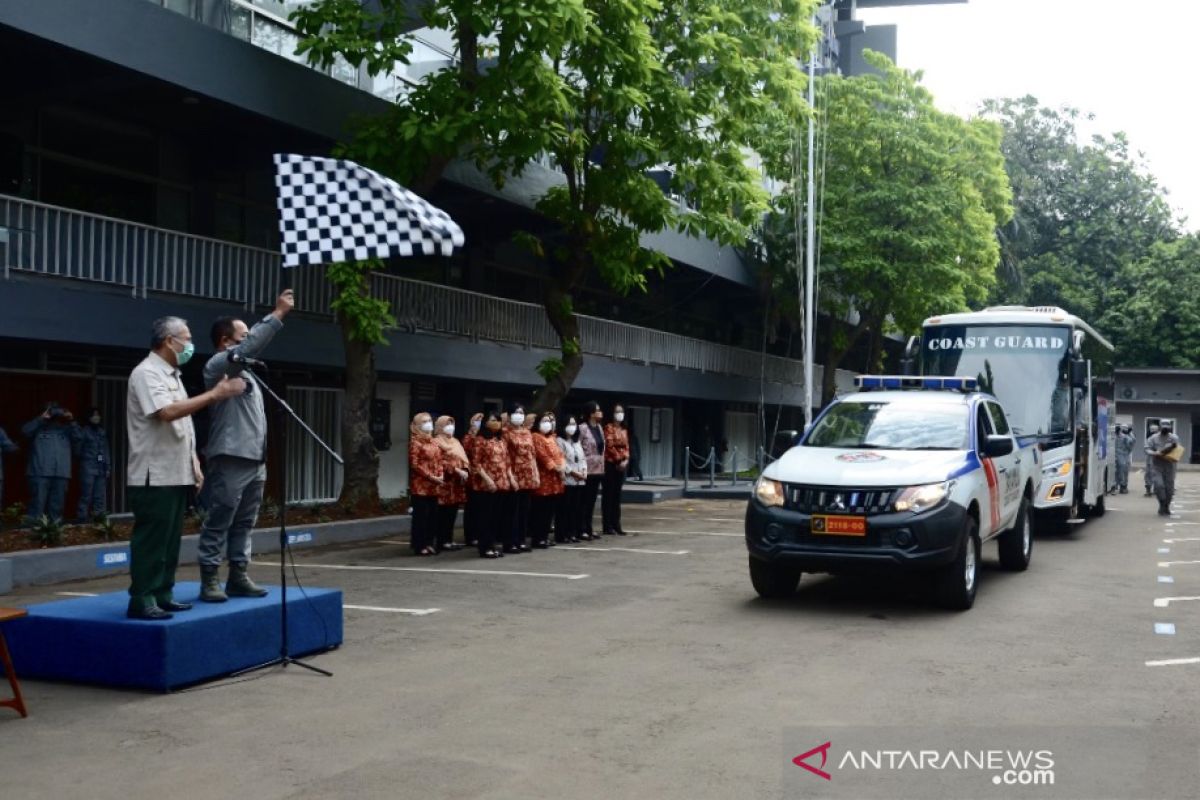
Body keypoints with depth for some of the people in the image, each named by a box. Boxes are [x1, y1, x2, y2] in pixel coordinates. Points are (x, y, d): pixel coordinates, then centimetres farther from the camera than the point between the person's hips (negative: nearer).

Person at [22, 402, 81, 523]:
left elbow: (77, 438, 7)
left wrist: (72, 422, -4)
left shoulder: (65, 429, 21)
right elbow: (25, 430, -7)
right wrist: (41, 419, -14)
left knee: (57, 505, 8)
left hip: (61, 473, 4)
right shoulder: (39, 428, 11)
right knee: (38, 504, -9)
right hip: (40, 473, -4)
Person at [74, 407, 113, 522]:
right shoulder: (84, 431, 2)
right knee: (86, 494, -9)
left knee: (100, 495, 5)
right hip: (88, 468, -5)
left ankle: (98, 515, 9)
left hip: (101, 468, 5)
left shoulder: (103, 432, 17)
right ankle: (82, 516, -8)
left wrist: (108, 467, 12)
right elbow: (78, 448, 1)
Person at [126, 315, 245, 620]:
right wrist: (215, 394, -24)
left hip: (176, 475, 9)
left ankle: (162, 595, 17)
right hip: (154, 476, -9)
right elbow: (167, 412, -27)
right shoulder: (146, 373, -12)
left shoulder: (172, 375, 18)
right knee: (150, 541, -7)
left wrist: (194, 464, 15)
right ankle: (141, 600, -3)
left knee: (170, 540, 11)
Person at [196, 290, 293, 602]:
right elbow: (251, 346, -21)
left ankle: (238, 577, 15)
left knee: (243, 524, 10)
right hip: (231, 460, -9)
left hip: (254, 460, 9)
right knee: (218, 524, -5)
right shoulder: (219, 365, -7)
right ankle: (209, 580, -2)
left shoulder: (242, 371, 21)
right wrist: (277, 314, -20)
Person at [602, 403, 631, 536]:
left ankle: (616, 525, 14)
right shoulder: (608, 428, -7)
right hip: (610, 464, -7)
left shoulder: (624, 430, 15)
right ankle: (607, 526, -1)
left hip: (622, 465, 7)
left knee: (617, 495, 10)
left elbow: (626, 446, 13)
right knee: (608, 495, -3)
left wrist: (626, 460, -3)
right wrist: (619, 459, -11)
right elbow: (609, 446, -13)